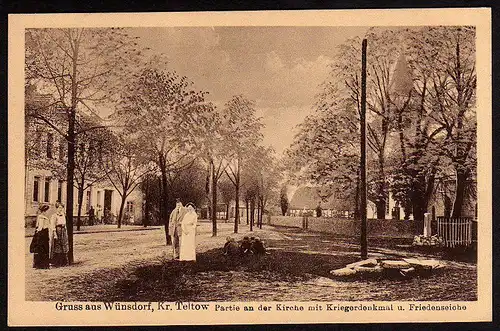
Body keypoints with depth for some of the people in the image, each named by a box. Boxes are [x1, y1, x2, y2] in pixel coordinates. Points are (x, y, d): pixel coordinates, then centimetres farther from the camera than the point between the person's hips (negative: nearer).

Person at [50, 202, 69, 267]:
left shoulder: (63, 215, 12)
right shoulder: (54, 216, -10)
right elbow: (53, 226, -14)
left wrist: (66, 232, 16)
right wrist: (55, 234, -19)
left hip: (63, 231, 7)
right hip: (58, 231, -7)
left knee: (64, 247, 10)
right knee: (57, 247, -3)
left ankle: (64, 262, 18)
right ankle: (56, 262, 4)